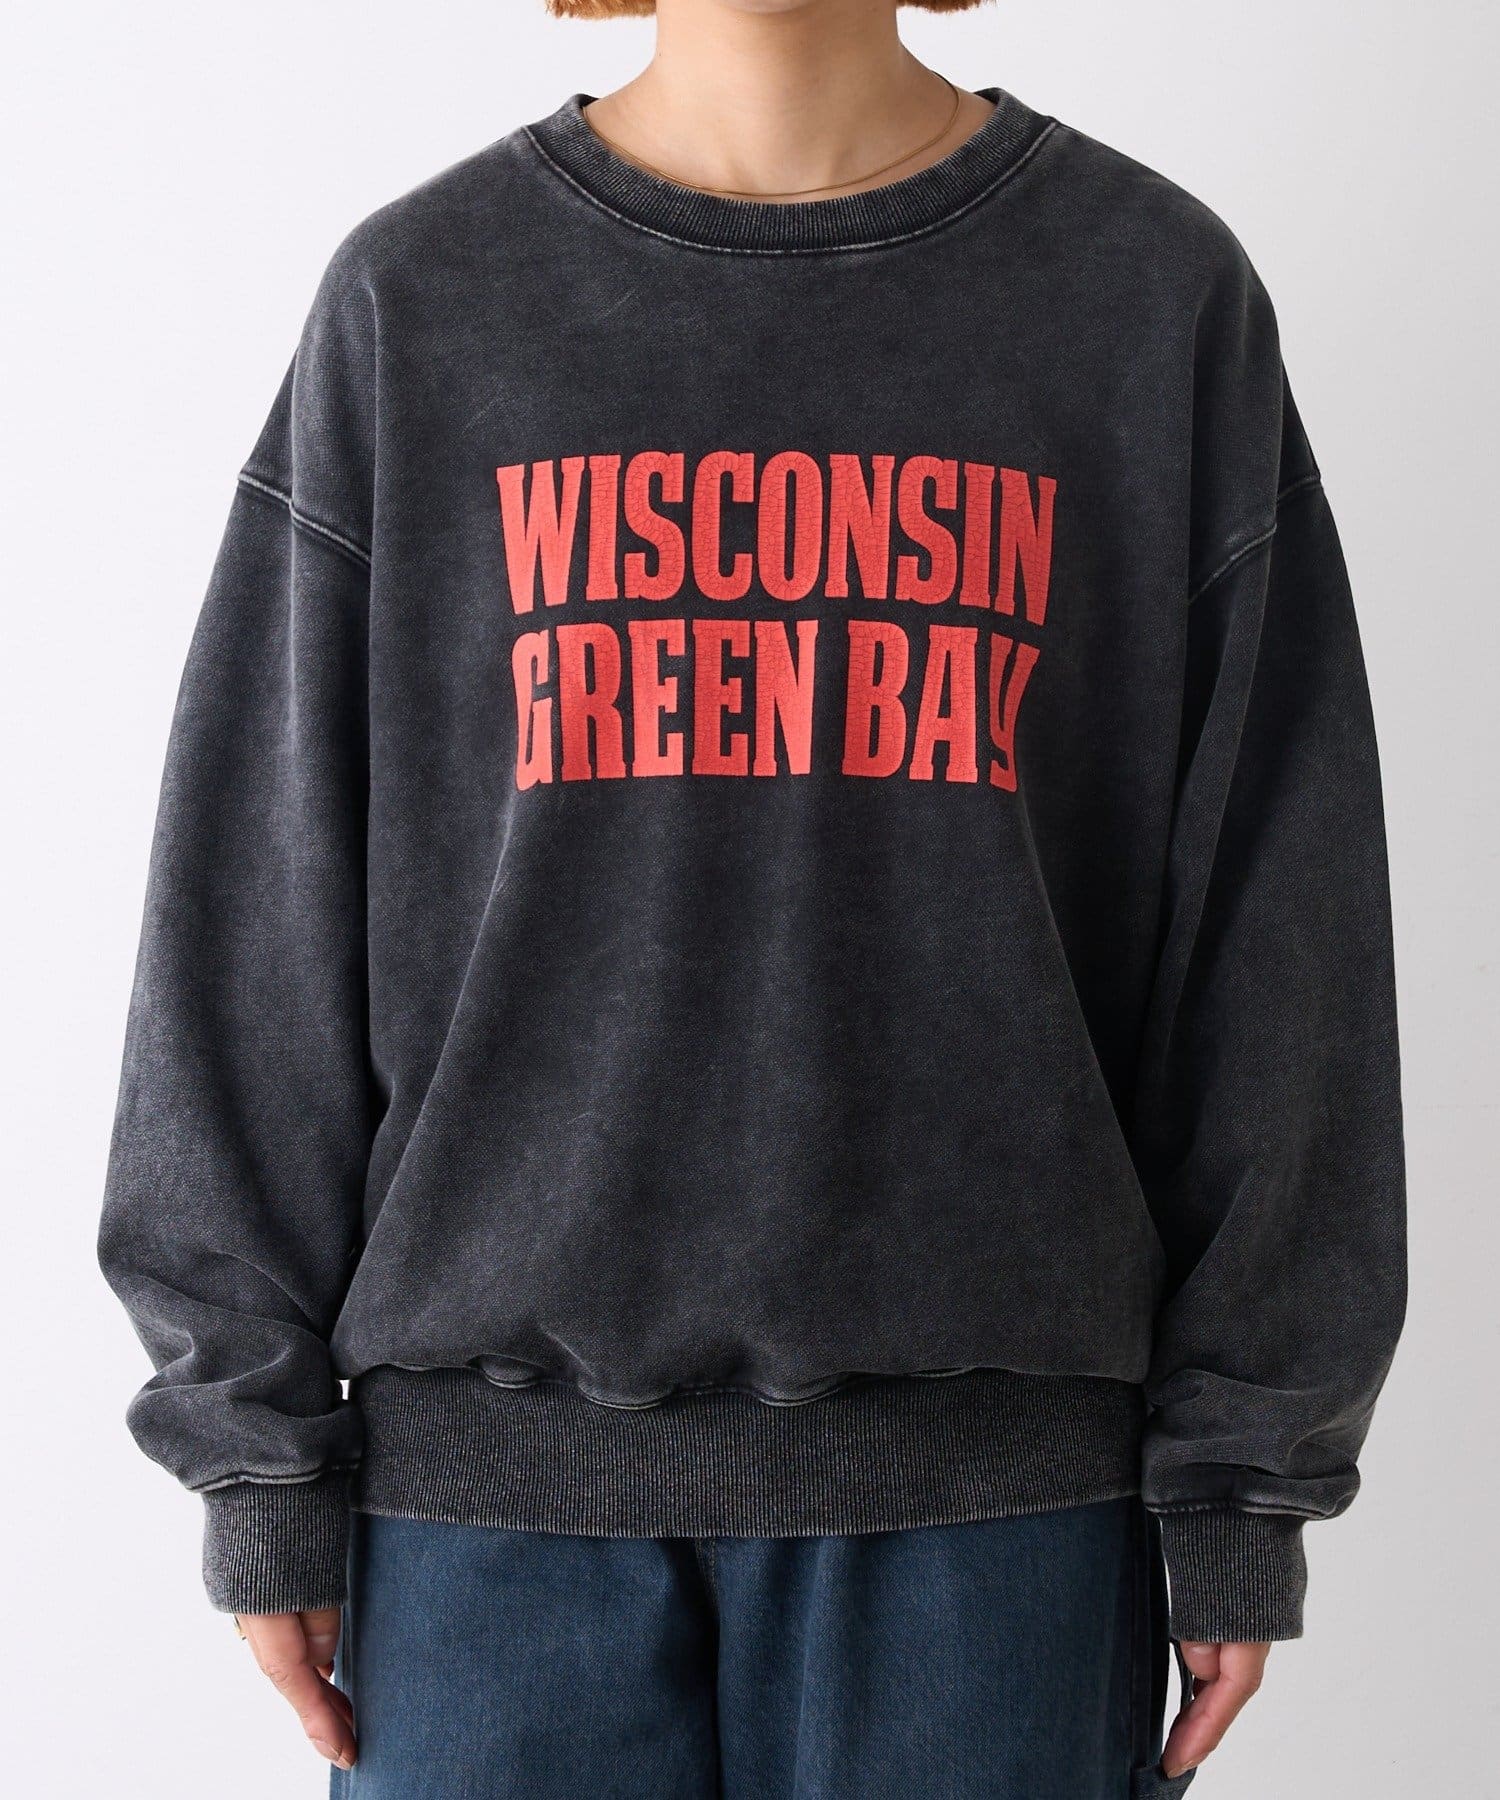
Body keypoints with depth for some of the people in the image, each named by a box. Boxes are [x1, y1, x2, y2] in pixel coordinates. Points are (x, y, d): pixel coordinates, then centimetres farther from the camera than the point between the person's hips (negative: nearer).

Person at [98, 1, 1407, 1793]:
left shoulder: (1161, 293, 3)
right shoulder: (412, 300, 4)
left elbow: (1267, 937, 2)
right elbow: (258, 907, 4)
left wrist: (1245, 1477, 1)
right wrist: (260, 1448, 1)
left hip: (984, 1455, 0)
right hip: (501, 1441, 1)